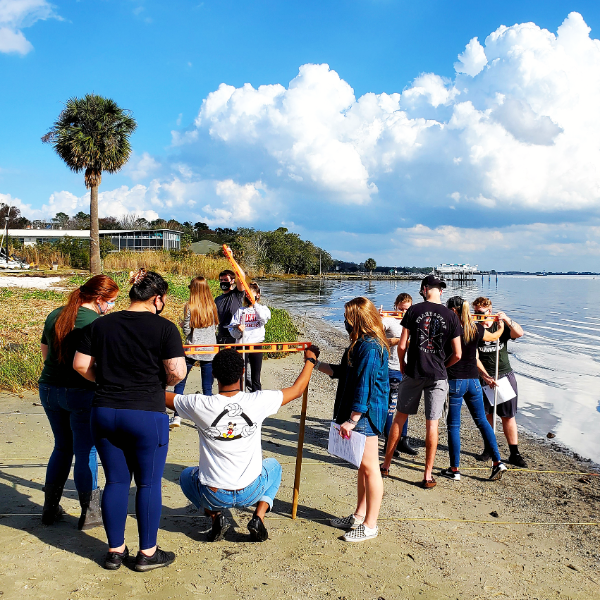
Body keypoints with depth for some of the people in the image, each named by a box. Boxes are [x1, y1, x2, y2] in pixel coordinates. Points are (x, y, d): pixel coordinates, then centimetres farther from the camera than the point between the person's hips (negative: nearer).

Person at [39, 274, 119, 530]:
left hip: (49, 390, 7)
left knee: (62, 447, 20)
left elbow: (45, 353, 15)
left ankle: (50, 508, 26)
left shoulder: (54, 315, 7)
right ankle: (90, 514, 12)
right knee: (86, 451, 4)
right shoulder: (97, 322, -15)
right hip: (82, 394, -7)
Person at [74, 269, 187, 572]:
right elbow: (177, 372, -14)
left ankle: (115, 550, 24)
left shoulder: (100, 325, 5)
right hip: (147, 415, -4)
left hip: (104, 413, 5)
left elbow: (80, 365, 5)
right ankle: (147, 553, 18)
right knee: (149, 483, 9)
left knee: (115, 481, 14)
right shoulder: (164, 328, -9)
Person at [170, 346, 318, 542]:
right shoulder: (258, 401, -16)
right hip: (250, 493, 1)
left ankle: (216, 517, 9)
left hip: (213, 496, 0)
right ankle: (258, 517, 10)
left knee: (187, 475, 33)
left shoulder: (200, 405, -19)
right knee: (274, 466, 33)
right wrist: (310, 360, 17)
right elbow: (297, 390, 0)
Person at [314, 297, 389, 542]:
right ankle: (359, 515, 31)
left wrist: (353, 420, -21)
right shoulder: (362, 344, 13)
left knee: (369, 468, 0)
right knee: (362, 466, 18)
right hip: (360, 414, 11)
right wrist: (317, 365, 27)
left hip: (365, 414, -11)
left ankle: (370, 525, 11)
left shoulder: (370, 348, -20)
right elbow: (344, 372, 23)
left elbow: (363, 386, -23)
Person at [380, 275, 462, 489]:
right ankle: (428, 476, 11)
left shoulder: (413, 311, -5)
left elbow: (402, 345, -5)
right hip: (438, 376, 0)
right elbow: (457, 354, -2)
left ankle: (386, 464, 24)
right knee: (432, 424, 6)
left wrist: (402, 366, 12)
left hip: (413, 373, 0)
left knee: (400, 417, 14)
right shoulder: (451, 316, -3)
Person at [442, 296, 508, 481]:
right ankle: (497, 461, 14)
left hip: (455, 381, -5)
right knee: (482, 421, 17)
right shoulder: (477, 329, 3)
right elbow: (494, 336, 23)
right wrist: (501, 327, 45)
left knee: (453, 425, 2)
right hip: (473, 380, 5)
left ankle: (455, 470, 8)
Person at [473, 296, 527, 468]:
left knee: (508, 416, 1)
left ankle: (514, 454, 6)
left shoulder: (501, 326, 5)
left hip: (505, 375, 1)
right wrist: (485, 376, -16)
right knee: (486, 415, 4)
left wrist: (507, 320, -29)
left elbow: (519, 333, -12)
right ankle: (489, 448, 20)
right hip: (484, 378, 0)